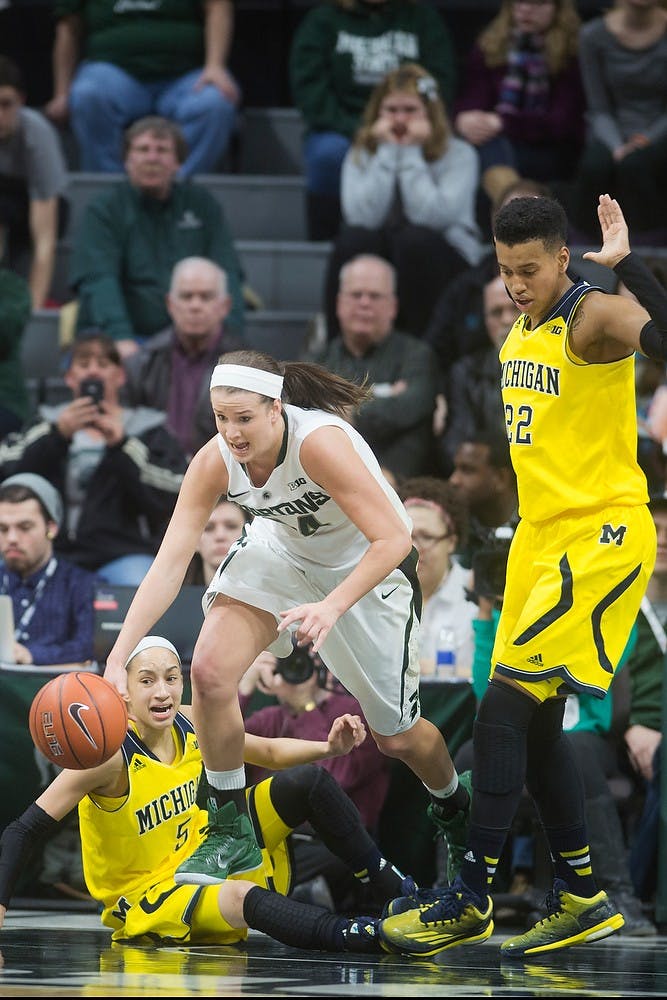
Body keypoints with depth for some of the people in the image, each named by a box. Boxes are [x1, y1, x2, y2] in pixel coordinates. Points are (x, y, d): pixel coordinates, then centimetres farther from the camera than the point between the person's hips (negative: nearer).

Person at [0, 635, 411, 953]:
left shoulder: (189, 724, -7)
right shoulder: (111, 755, -26)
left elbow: (270, 752, 8)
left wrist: (330, 747, -11)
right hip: (145, 898, -8)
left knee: (308, 780, -2)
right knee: (242, 900, -39)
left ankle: (394, 888, 3)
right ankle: (367, 938, -50)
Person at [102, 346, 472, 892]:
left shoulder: (319, 442, -37)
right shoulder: (214, 462, -22)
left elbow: (393, 539, -38)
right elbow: (168, 564, -23)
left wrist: (332, 606, -51)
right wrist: (117, 658, -33)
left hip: (369, 566, -4)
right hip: (281, 550, 4)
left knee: (395, 735, 6)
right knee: (210, 668, -23)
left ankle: (454, 807, 43)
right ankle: (230, 833, -6)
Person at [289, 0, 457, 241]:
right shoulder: (322, 20, 6)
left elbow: (441, 83, 2)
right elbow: (308, 86, -4)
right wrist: (355, 131, -17)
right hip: (340, 131, 0)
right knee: (329, 153, -35)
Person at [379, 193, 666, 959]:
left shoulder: (595, 318, -15)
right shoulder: (519, 336, 13)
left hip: (601, 537, -10)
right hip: (540, 536, 10)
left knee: (505, 707, -15)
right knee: (535, 723, 12)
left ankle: (470, 900, -11)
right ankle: (581, 899, 23)